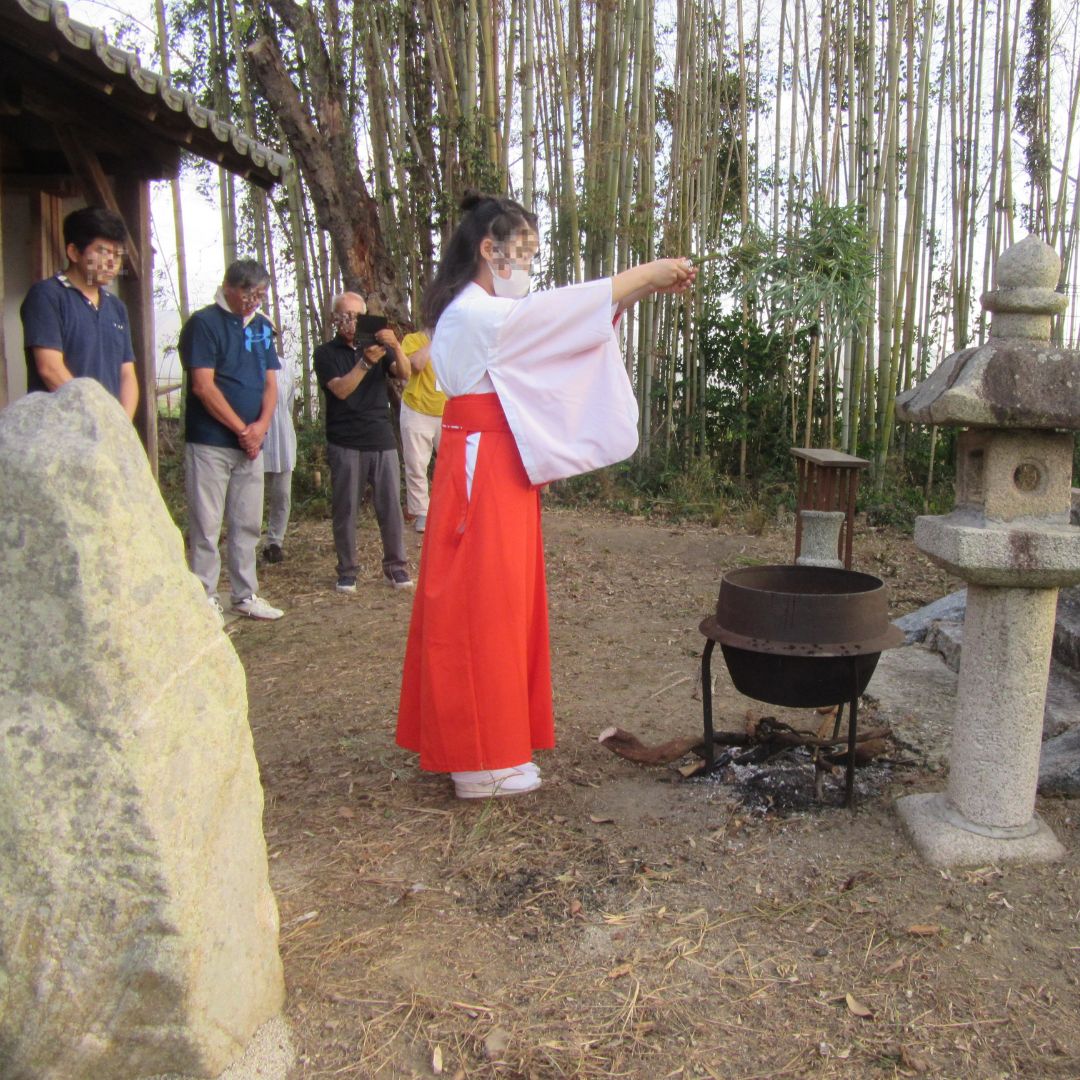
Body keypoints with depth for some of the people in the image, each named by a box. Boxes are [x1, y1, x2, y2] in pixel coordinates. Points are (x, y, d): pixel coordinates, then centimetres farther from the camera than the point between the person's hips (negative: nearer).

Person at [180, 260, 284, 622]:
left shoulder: (262, 326, 14)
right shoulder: (203, 323, -6)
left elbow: (270, 382, 12)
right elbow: (203, 386, -13)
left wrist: (261, 425, -5)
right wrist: (242, 429, -11)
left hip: (250, 443, 7)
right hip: (210, 443, -6)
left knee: (248, 525, 11)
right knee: (207, 527, -2)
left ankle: (246, 595, 21)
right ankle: (206, 599, 5)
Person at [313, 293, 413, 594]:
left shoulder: (378, 346, 15)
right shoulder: (326, 353, 6)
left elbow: (403, 374, -3)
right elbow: (341, 389, -11)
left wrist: (396, 348, -23)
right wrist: (365, 362, -25)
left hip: (382, 440, 2)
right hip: (345, 444, -2)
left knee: (391, 505, -2)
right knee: (345, 509, 0)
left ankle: (395, 566, 6)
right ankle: (347, 571, 8)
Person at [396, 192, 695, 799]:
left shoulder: (487, 315, 16)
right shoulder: (478, 316, -15)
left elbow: (576, 323, 17)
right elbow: (570, 307, -15)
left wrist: (647, 289, 9)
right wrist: (653, 271, -4)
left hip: (501, 474, 10)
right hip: (483, 475, -10)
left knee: (502, 606, 14)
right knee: (483, 608, -3)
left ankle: (489, 742, 26)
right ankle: (482, 761, 9)